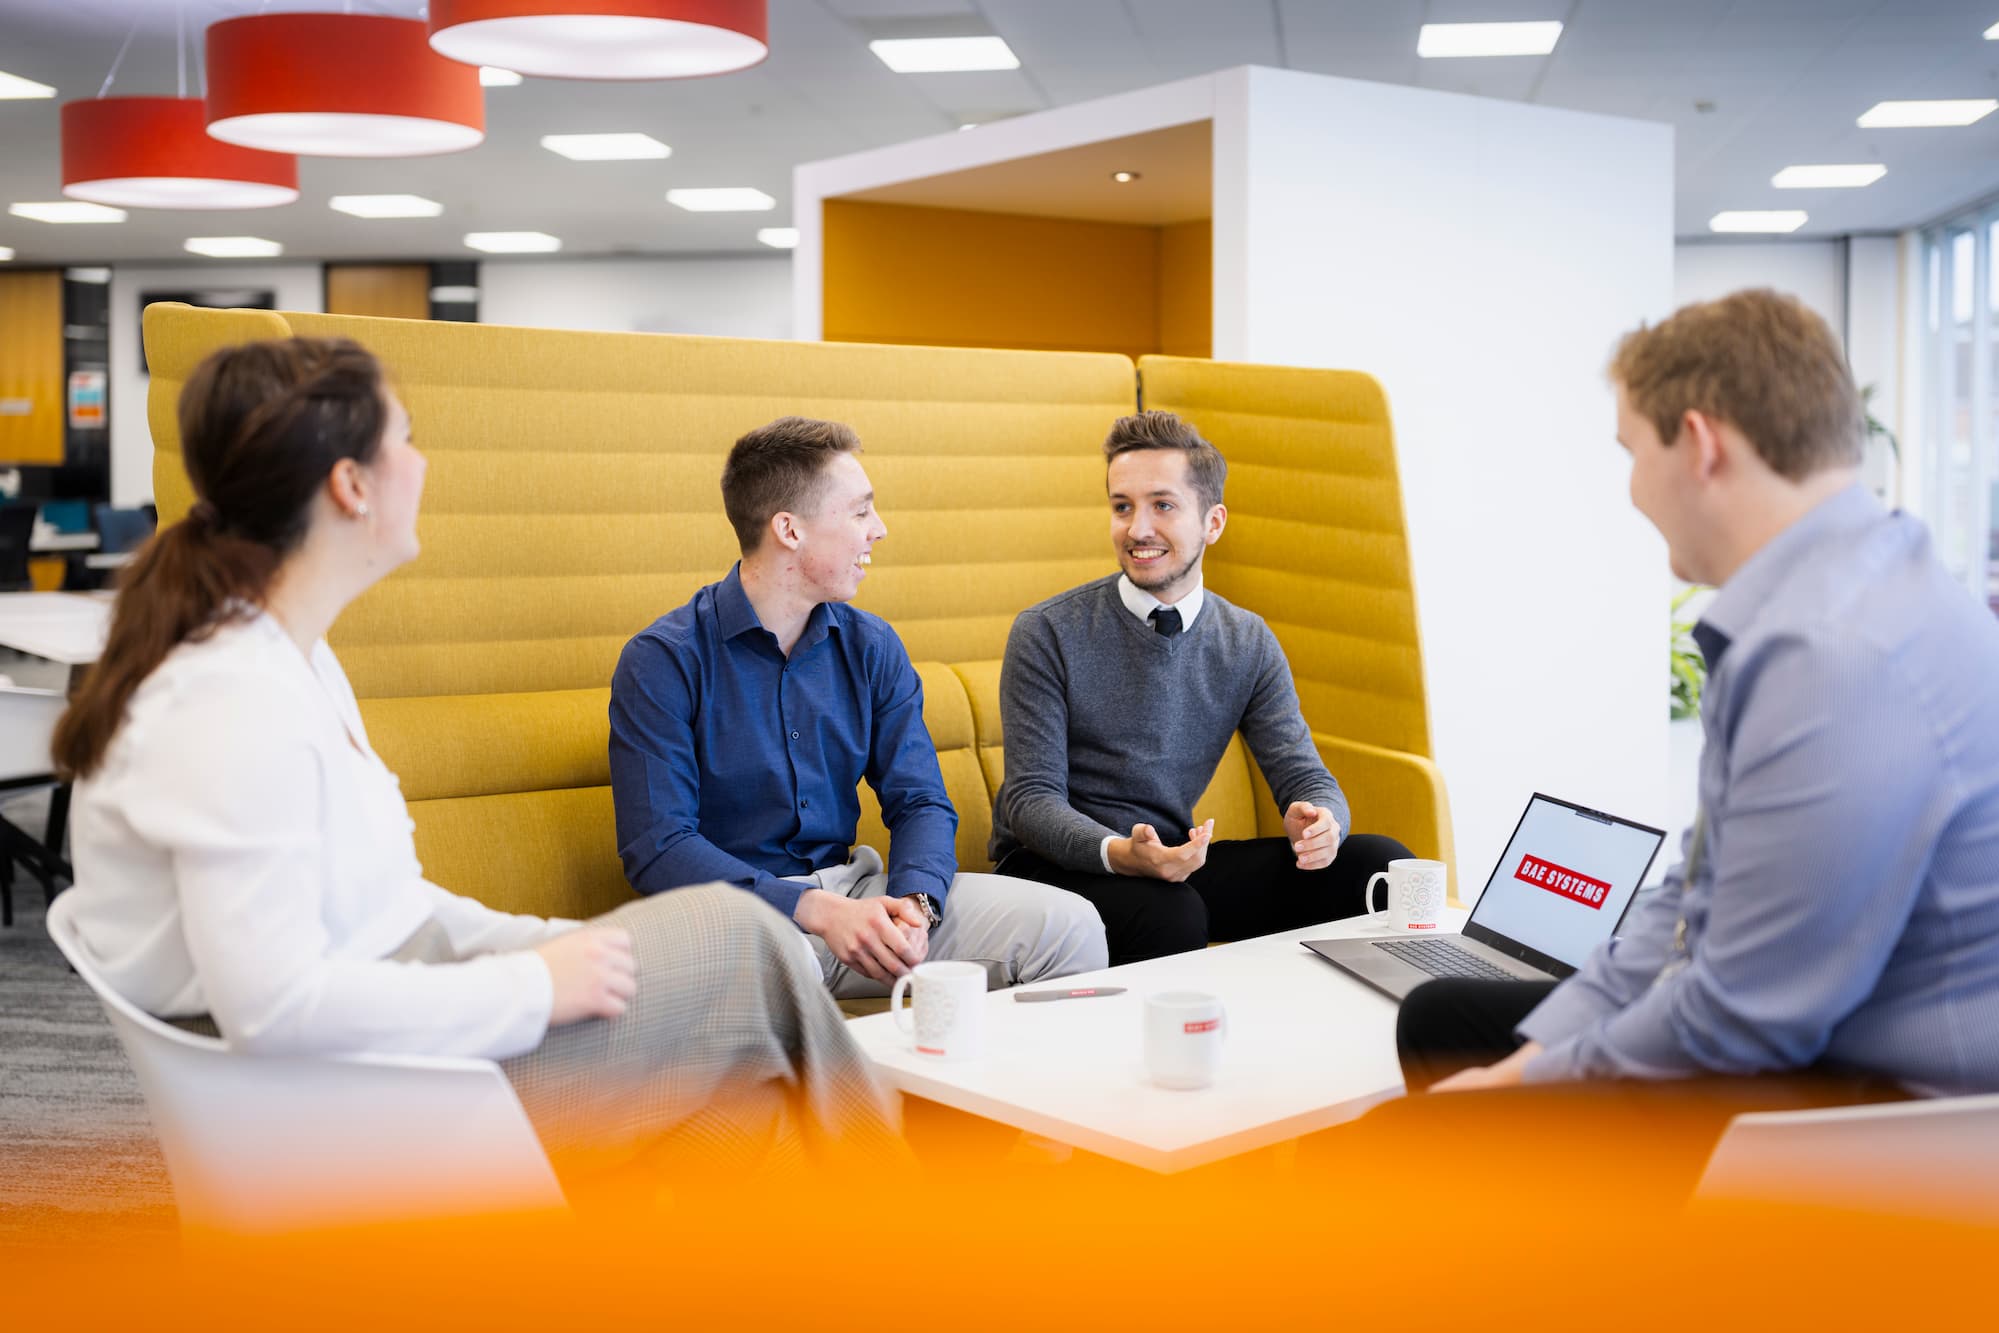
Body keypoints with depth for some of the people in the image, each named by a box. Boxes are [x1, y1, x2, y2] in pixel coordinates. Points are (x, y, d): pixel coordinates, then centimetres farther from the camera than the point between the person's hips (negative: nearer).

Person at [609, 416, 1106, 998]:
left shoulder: (872, 648, 9)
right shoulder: (661, 662, -8)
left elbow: (920, 800, 6)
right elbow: (658, 847, -15)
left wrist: (913, 900, -18)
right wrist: (817, 911, -26)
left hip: (855, 889, 5)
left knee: (1070, 926, -13)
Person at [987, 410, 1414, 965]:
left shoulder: (1249, 644, 5)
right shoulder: (1047, 634, -9)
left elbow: (1305, 777, 3)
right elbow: (1032, 800, -12)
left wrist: (1317, 822, -23)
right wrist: (1120, 853, -33)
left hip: (1174, 862, 5)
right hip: (1057, 867, -4)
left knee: (1381, 863, -12)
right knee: (1170, 914, -38)